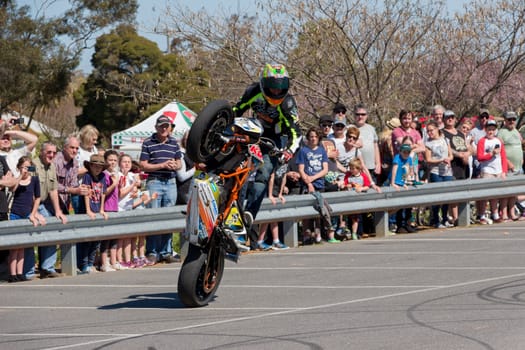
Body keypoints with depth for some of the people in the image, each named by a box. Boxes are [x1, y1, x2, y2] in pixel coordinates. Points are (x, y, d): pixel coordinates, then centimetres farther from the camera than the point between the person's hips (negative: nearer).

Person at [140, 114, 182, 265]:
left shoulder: (174, 143, 13)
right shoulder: (148, 143, 0)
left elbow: (179, 163, 19)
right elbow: (143, 165, -4)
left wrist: (175, 166, -5)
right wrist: (162, 165, -13)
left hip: (171, 183, 4)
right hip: (154, 182, -4)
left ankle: (166, 252, 13)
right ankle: (152, 252, -1)